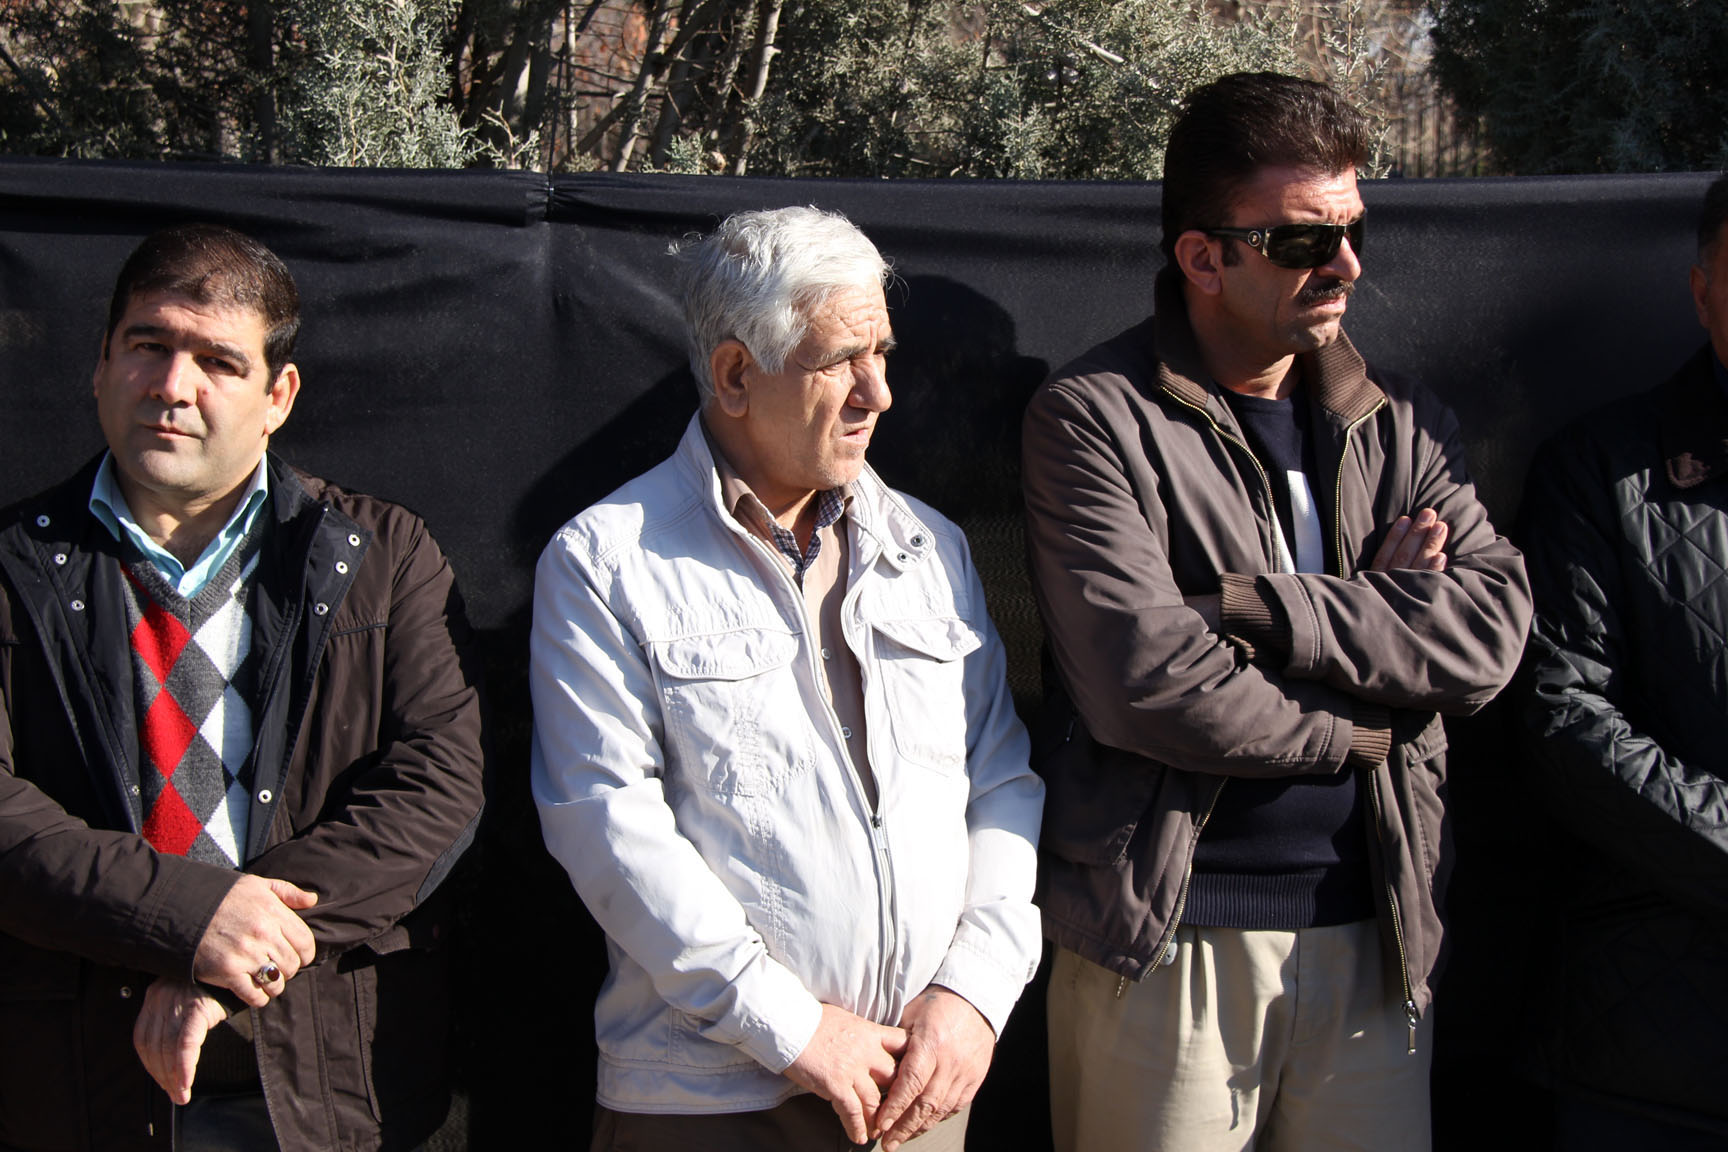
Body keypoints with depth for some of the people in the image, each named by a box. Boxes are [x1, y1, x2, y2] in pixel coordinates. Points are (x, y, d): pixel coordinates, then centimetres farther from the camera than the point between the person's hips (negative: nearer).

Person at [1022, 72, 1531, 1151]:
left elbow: (1494, 628, -5)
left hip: (1374, 937, 4)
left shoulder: (1403, 426, 11)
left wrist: (1258, 608, -16)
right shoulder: (1095, 418, -6)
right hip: (1168, 941, -4)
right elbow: (1146, 682, -18)